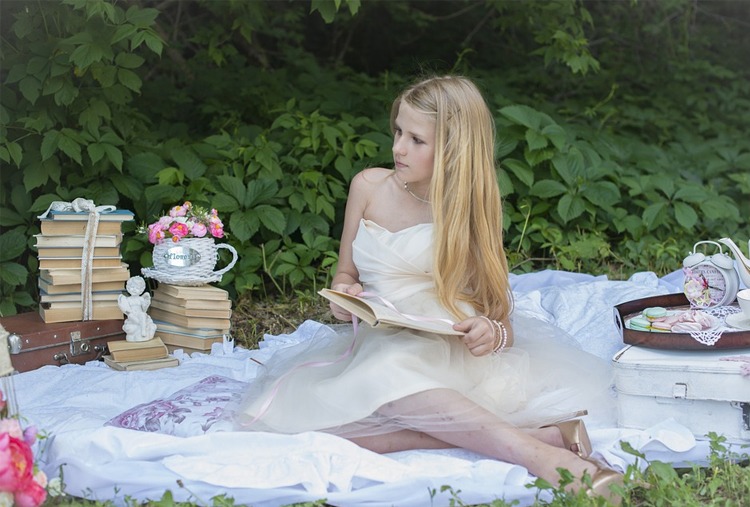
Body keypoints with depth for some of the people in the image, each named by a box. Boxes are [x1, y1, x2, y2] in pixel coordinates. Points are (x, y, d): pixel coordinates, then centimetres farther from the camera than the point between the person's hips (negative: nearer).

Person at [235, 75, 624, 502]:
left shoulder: (473, 212, 7)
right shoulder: (370, 187, 12)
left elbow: (501, 316, 5)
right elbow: (345, 274, 21)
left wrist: (494, 333, -20)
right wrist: (343, 297, -4)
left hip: (453, 347, -3)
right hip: (381, 343, 3)